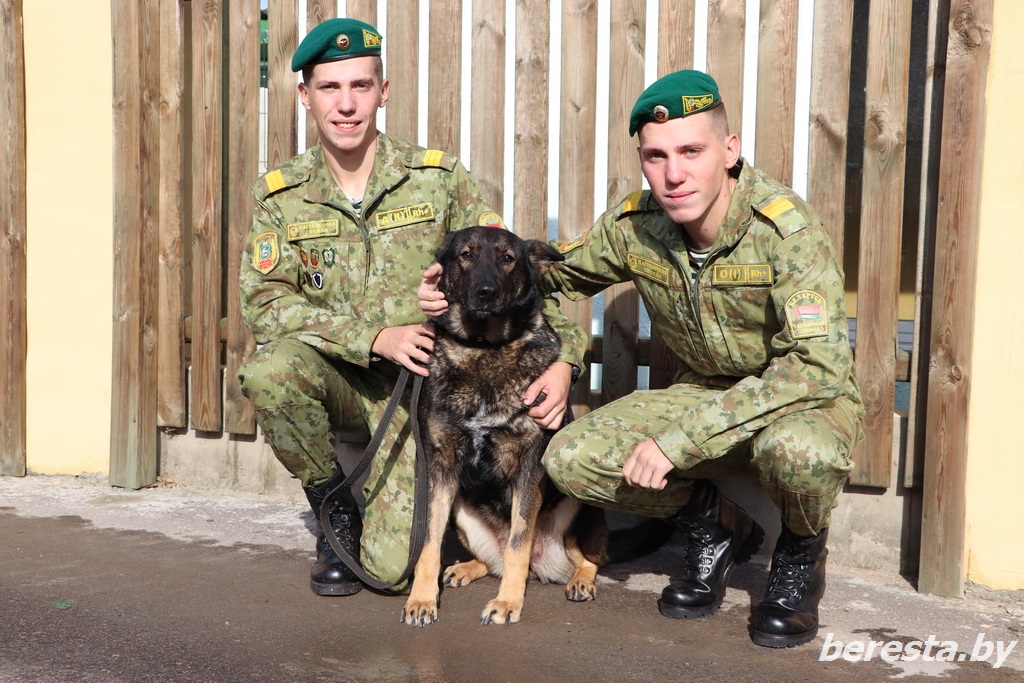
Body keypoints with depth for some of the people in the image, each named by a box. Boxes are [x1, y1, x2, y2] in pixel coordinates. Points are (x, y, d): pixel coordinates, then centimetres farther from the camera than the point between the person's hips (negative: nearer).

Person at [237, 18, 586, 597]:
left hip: (421, 382, -1)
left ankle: (392, 507, 26)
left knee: (391, 565, -14)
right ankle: (333, 507, -4)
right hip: (335, 376, 2)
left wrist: (562, 359, -21)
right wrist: (375, 338, -24)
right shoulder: (283, 195, -1)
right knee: (268, 370, -34)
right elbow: (264, 301, -12)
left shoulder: (439, 178, -5)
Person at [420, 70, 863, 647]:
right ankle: (720, 532, 11)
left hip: (810, 402, -4)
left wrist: (680, 437, -38)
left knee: (799, 451, -41)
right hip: (705, 394, 5)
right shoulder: (635, 225, -11)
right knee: (573, 459, -16)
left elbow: (819, 366, -35)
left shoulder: (785, 228, -27)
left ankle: (801, 556, -1)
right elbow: (562, 269, 9)